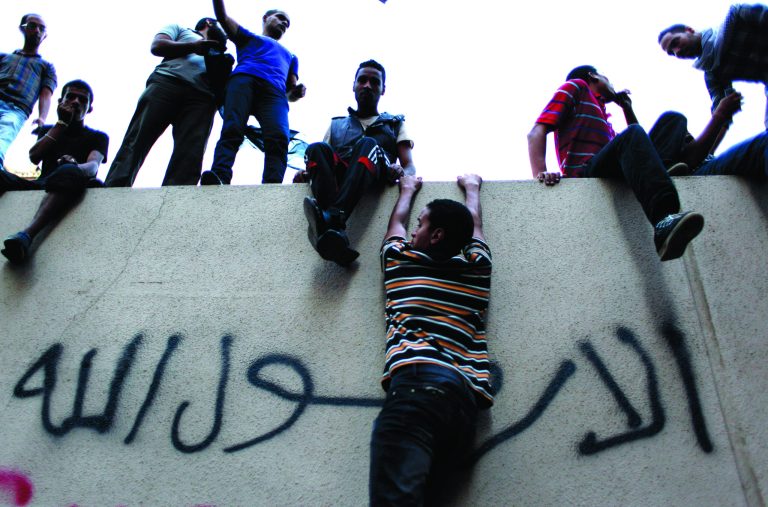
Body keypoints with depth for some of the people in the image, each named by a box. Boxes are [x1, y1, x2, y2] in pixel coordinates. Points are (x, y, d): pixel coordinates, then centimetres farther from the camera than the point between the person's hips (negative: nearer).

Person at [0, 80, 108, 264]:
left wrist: (74, 167, -29)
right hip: (39, 186, 4)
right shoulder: (48, 131, 31)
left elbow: (93, 165, -4)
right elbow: (34, 157, 8)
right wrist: (61, 123, 12)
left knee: (69, 172, -38)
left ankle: (27, 235, -61)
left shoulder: (97, 137, 21)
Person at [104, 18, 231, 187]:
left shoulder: (217, 52, 42)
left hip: (202, 97, 3)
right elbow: (157, 46, 13)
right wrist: (193, 46, 2)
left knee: (189, 158, -24)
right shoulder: (180, 29, 33)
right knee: (136, 142, -20)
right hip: (167, 82, -2)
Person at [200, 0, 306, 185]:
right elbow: (223, 17, 25)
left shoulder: (290, 56, 43)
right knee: (232, 130, -30)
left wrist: (297, 92, 7)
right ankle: (219, 178, -50)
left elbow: (291, 91, 30)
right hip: (244, 79, -1)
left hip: (274, 92, 1)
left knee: (279, 138, -30)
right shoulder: (248, 37, 37)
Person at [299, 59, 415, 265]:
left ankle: (331, 218, -59)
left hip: (376, 182, -1)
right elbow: (322, 158, 23)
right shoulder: (336, 125, 34)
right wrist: (306, 173, -2)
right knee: (317, 148, -29)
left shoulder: (395, 123, 28)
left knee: (367, 144, -32)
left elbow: (410, 167, 14)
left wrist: (400, 172, -13)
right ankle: (336, 233, -55)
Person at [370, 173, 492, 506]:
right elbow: (474, 224, 44)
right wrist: (471, 187, 61)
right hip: (467, 396, 5)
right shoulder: (477, 267, 22)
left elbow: (396, 222, 39)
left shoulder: (401, 261, 17)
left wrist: (408, 189, 57)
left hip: (416, 381, -5)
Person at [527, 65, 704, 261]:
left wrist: (626, 106, 33)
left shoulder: (601, 114, 37)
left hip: (612, 176, 7)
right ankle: (664, 220, -51)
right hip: (584, 174, -7)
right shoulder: (575, 86, 16)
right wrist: (539, 174, -20)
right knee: (632, 135, -32)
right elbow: (537, 132, -1)